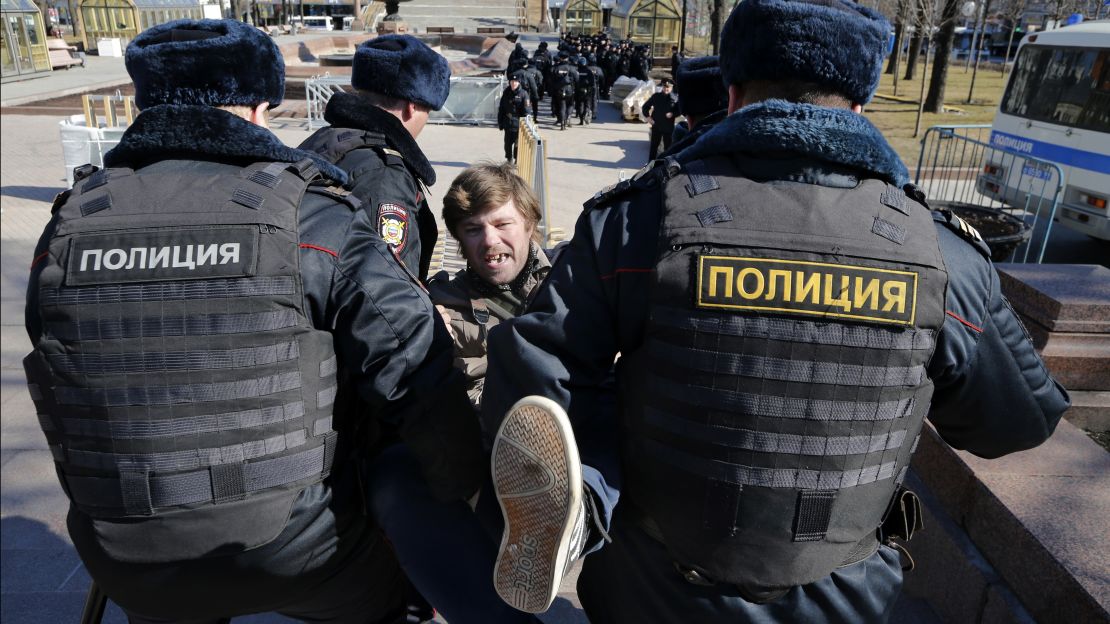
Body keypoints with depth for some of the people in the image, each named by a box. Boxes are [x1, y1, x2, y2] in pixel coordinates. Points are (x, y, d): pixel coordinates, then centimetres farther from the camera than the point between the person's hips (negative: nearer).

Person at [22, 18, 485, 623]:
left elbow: (58, 399, 8)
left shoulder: (68, 226, -2)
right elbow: (413, 370, -22)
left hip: (130, 568, 5)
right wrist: (466, 499, -5)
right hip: (301, 550, -4)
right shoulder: (310, 217, -17)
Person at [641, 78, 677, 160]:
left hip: (669, 127, -1)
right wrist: (648, 117, -4)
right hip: (656, 126, 1)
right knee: (654, 146, 8)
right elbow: (645, 107, 8)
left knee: (668, 147, 8)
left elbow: (679, 110, 4)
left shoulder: (675, 98, -4)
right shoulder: (656, 96, 0)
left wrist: (673, 114, -15)